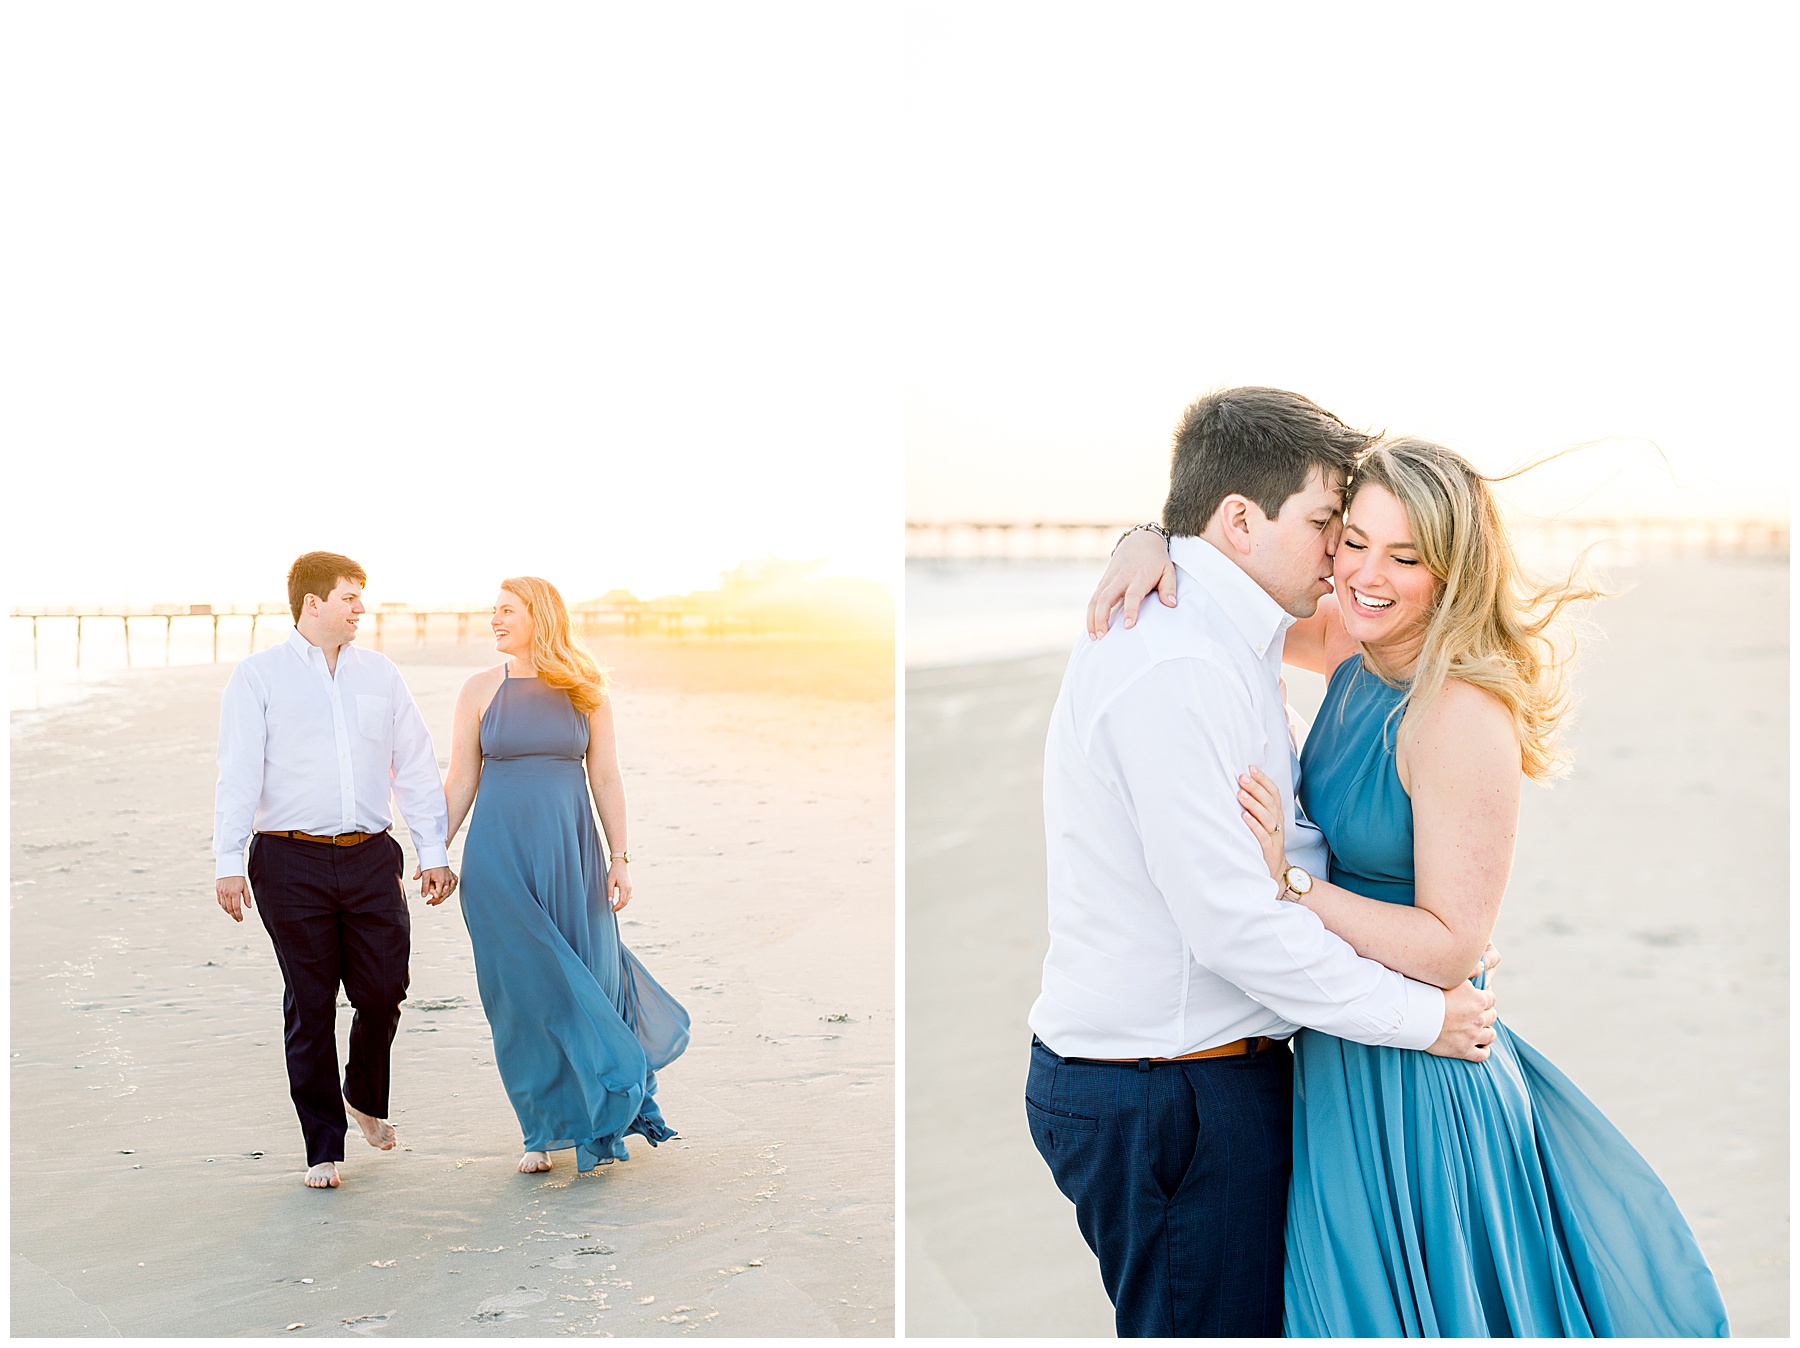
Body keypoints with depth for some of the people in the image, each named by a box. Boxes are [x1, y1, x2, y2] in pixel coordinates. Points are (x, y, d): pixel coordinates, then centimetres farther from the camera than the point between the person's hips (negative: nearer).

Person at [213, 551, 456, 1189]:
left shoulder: (379, 672, 12)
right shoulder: (259, 675, 1)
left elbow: (415, 766, 14)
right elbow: (238, 773, -4)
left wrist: (433, 850, 9)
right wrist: (228, 862, -11)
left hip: (370, 856, 3)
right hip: (291, 861, -3)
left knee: (383, 992, 0)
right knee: (310, 1006, 2)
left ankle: (365, 1096, 30)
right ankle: (323, 1147, 12)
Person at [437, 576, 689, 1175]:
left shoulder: (585, 691, 3)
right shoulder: (481, 689, 3)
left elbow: (605, 777, 4)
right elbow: (460, 781, 5)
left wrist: (620, 857, -1)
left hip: (571, 854, 0)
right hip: (499, 859, 0)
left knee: (582, 980, 5)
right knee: (522, 989, 1)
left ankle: (598, 1123, 27)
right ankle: (542, 1130, 14)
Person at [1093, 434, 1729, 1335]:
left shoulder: (1464, 717, -24)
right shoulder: (1358, 651, -2)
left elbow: (1452, 945, -23)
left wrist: (1290, 883, -27)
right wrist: (1156, 543, -9)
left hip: (1407, 1083, -8)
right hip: (1343, 1053, 8)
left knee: (1388, 1307, 9)